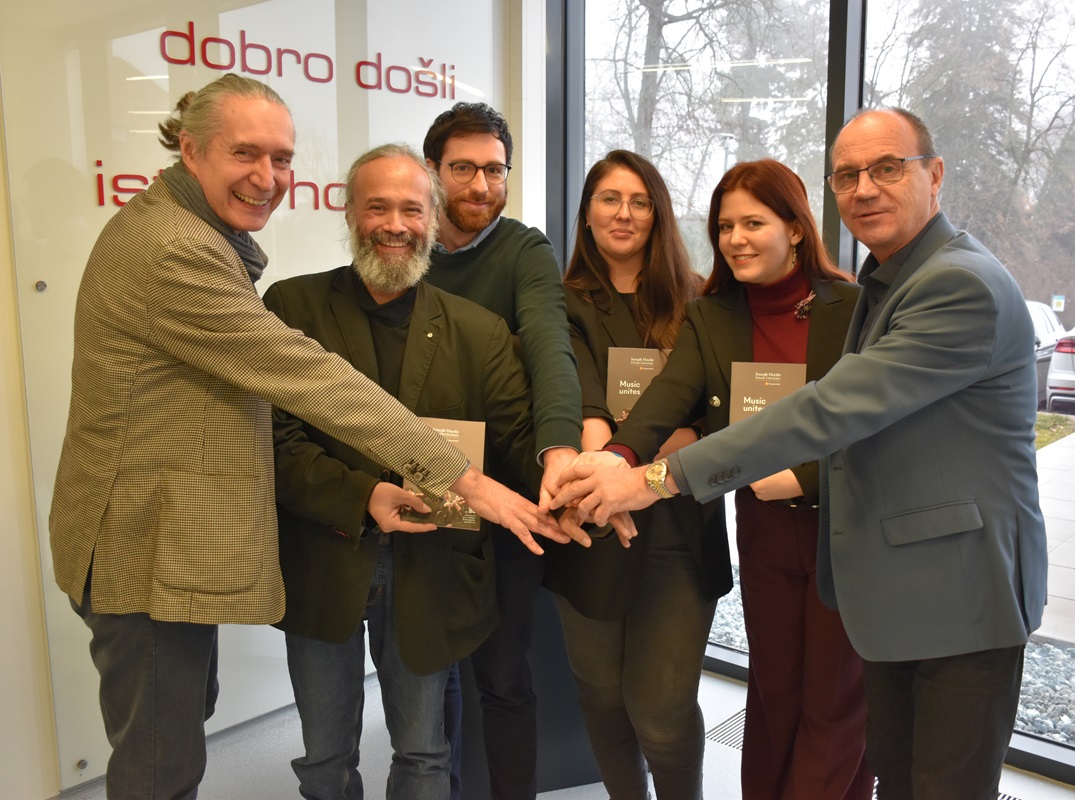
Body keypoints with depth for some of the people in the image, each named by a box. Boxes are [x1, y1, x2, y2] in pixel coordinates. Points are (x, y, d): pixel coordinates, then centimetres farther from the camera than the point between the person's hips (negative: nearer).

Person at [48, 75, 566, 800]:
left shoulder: (199, 236, 9)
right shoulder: (174, 254, -25)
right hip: (149, 549, -11)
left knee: (186, 711, 26)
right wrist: (465, 479, -27)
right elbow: (308, 379, -29)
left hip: (174, 538, 11)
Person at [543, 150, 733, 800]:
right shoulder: (565, 305, 6)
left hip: (677, 531, -1)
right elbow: (567, 377, -13)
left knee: (663, 711, -1)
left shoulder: (693, 302, 7)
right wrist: (592, 431, -33)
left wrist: (688, 437, -20)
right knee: (602, 695, 14)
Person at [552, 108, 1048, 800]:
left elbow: (832, 410, -29)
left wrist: (661, 477, -29)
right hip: (895, 587, 9)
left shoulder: (965, 286, -21)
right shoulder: (885, 282, 12)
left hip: (960, 590, -9)